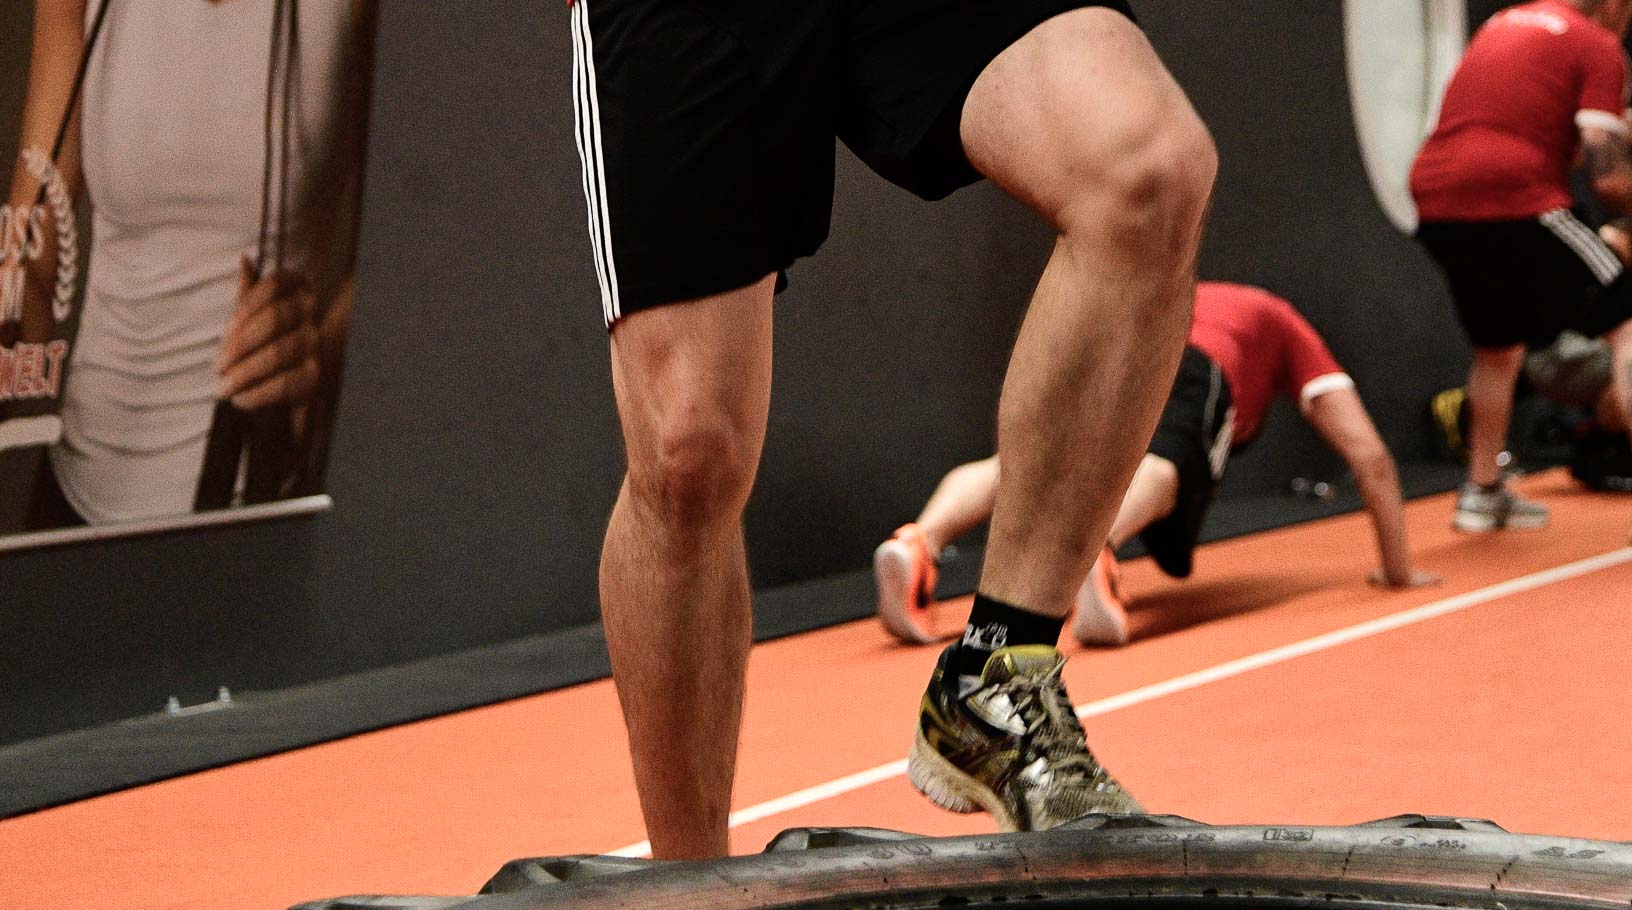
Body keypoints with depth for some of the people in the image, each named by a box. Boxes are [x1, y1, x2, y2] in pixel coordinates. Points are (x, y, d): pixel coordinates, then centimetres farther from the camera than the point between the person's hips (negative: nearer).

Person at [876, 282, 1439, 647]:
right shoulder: (1286, 327, 40)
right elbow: (1370, 457, 33)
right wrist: (1398, 570, 41)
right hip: (1194, 379, -4)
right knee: (1158, 469, -31)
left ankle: (918, 545, -49)